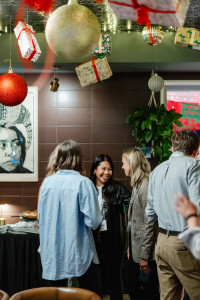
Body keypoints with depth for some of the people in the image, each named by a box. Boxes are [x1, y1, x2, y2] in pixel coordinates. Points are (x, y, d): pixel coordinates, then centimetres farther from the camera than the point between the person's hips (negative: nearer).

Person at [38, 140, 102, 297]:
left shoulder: (47, 182, 0)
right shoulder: (83, 183, -12)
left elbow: (41, 216, 10)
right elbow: (93, 221, -16)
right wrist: (99, 218, 5)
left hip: (52, 254, 4)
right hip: (79, 253, -4)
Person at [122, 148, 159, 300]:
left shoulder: (146, 186, -16)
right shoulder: (137, 186, 14)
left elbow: (150, 224, -20)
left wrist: (144, 256, -19)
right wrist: (130, 247, 17)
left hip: (146, 253, -10)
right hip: (136, 250, 10)